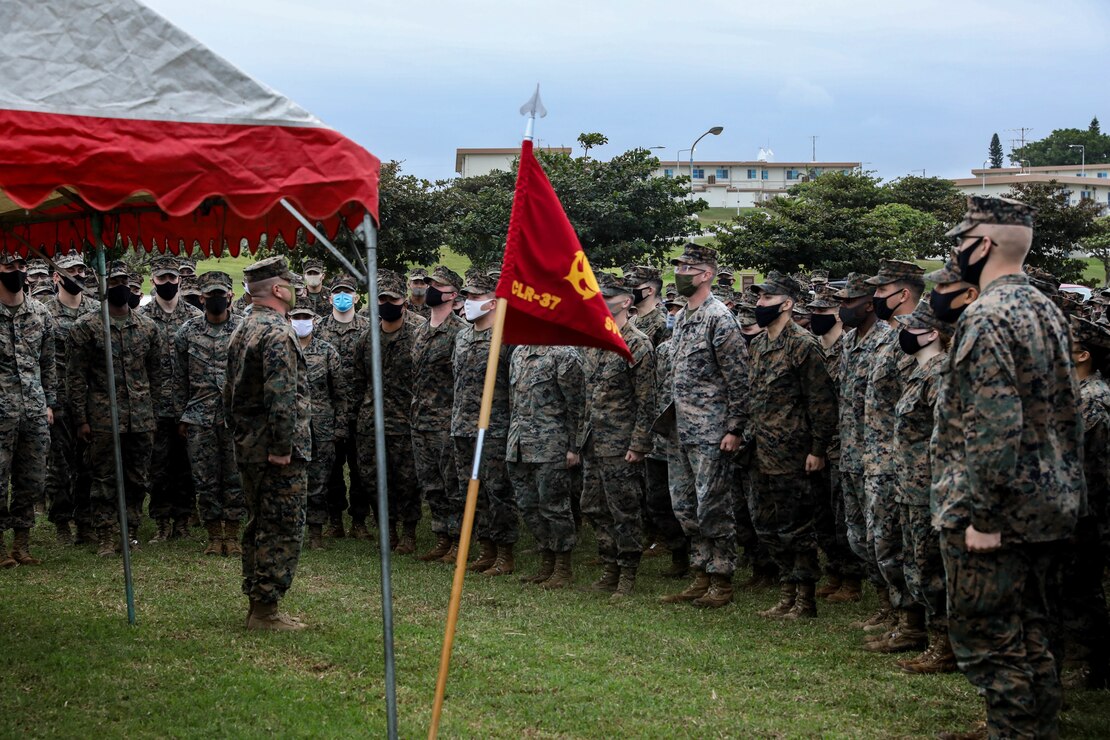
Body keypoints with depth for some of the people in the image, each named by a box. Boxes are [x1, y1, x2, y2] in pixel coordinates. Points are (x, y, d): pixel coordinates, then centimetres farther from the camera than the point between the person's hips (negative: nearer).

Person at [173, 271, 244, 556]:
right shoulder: (187, 332, 4)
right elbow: (180, 378, 8)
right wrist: (181, 417, 7)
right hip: (199, 417, 1)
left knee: (235, 477, 1)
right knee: (205, 479, 4)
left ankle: (232, 535, 11)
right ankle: (214, 536, 14)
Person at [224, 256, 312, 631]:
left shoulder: (242, 331, 15)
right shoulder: (277, 333, -16)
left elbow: (230, 393, 20)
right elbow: (281, 397, -24)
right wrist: (283, 447, -22)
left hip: (248, 449, 10)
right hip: (278, 455, -10)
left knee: (258, 527, 15)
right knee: (282, 530, -5)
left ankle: (257, 604, 21)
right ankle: (266, 609, -4)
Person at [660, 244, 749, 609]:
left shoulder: (719, 319, -12)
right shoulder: (682, 318, 14)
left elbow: (738, 380, -15)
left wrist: (734, 429, -18)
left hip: (711, 433, -9)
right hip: (682, 431, 9)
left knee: (713, 507, -3)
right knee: (685, 507, 12)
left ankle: (722, 583, 5)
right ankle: (701, 578, 20)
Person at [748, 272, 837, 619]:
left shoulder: (804, 345, -11)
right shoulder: (757, 346, 13)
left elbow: (822, 402, -14)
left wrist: (817, 450, -16)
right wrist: (749, 437, 16)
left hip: (791, 456, -8)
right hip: (762, 456, 8)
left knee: (795, 527, -1)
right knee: (766, 525, 13)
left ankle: (806, 601, 8)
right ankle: (788, 594, 24)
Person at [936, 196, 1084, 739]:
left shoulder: (986, 317, -18)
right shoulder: (1046, 309, 11)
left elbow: (997, 425, -26)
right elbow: (1067, 410, 16)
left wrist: (982, 515, -22)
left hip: (1000, 511, -9)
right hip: (1051, 505, 9)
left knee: (985, 637, -1)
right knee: (1028, 633, 17)